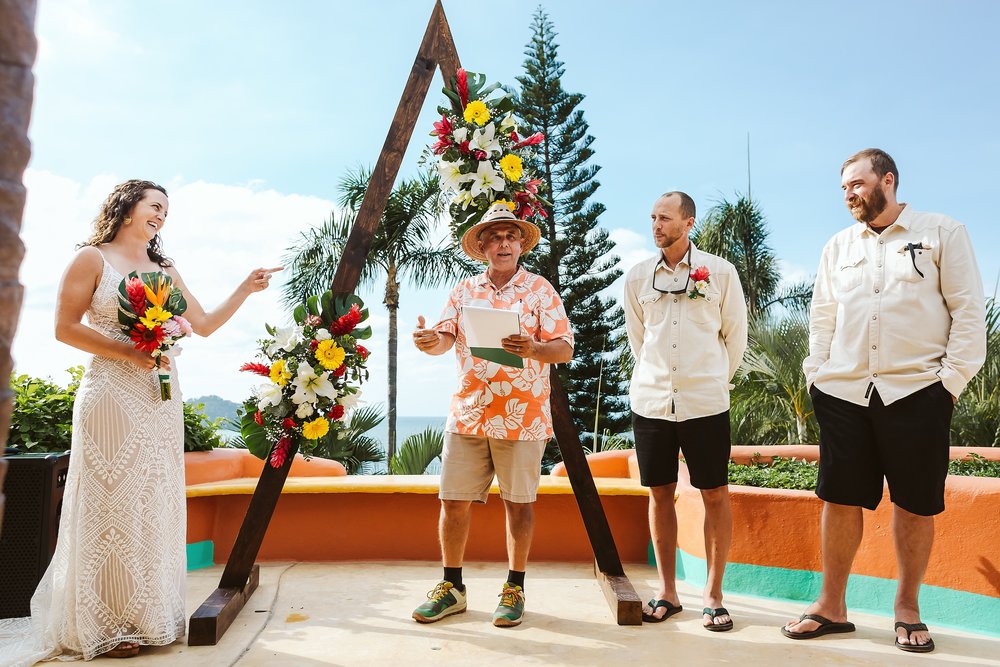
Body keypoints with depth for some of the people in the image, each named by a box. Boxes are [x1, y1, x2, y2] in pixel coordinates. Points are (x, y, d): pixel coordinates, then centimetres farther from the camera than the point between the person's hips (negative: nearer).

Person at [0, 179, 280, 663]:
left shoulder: (166, 272, 17)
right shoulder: (93, 258, 1)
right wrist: (129, 352, -15)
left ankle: (148, 617, 18)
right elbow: (65, 327, -6)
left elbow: (203, 325, 17)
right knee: (111, 506, -2)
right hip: (111, 395, -6)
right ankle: (104, 628, 9)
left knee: (155, 507, 7)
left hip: (162, 398, 6)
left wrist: (245, 290, 9)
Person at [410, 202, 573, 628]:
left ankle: (514, 589, 23)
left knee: (518, 502, 6)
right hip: (467, 414, 3)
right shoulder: (465, 290, 11)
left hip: (522, 417, -3)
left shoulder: (540, 290, 2)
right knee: (453, 501, 5)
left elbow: (565, 350, -4)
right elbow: (445, 339, 3)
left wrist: (533, 349, -25)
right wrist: (428, 341, -20)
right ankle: (451, 587, 22)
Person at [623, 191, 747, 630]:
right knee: (660, 494, 8)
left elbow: (735, 334, 8)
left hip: (705, 403, -2)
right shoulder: (637, 276, 5)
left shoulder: (720, 272, -1)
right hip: (650, 401, 2)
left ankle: (713, 596, 17)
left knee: (715, 495, 3)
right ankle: (667, 593, 21)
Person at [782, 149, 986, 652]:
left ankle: (907, 610, 23)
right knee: (840, 499, 5)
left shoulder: (942, 233, 3)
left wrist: (953, 378, -8)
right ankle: (831, 607, 17)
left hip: (916, 390, -3)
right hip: (844, 392, 3)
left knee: (915, 504, 5)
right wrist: (815, 375, 5)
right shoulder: (838, 247, 13)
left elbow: (968, 309, -1)